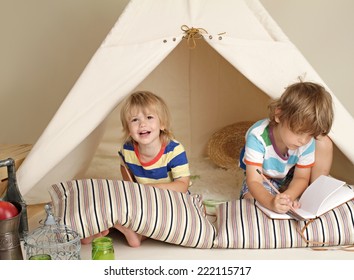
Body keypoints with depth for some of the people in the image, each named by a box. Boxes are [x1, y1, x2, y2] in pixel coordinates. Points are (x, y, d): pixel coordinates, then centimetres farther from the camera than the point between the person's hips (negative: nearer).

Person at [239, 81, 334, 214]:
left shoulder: (309, 140, -26)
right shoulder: (257, 136, -37)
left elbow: (301, 178, -17)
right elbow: (254, 181, -38)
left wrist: (288, 196, -40)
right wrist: (271, 202, -60)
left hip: (290, 177, 3)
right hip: (263, 180, -3)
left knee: (324, 142, -17)